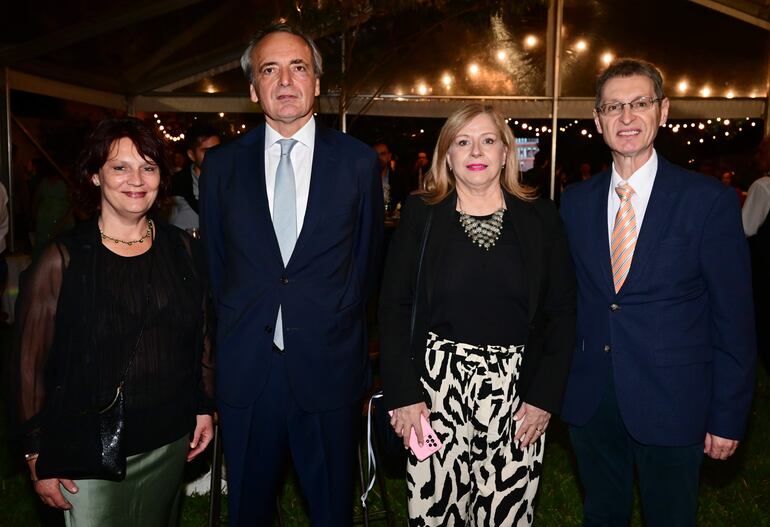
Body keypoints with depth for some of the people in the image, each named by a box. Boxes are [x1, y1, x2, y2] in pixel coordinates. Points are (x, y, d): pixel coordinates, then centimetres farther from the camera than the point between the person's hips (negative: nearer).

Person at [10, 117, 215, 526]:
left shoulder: (183, 250, 0)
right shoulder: (63, 260, -11)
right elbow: (30, 365, -6)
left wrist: (204, 407, 7)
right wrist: (39, 453, -7)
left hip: (171, 442, 4)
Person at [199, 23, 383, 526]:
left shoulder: (359, 161, -1)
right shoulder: (221, 164, 3)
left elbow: (369, 256, 7)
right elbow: (214, 261, 10)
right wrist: (235, 324, 10)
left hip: (328, 366, -1)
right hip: (246, 367, 2)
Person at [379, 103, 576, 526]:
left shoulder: (540, 217, 3)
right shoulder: (421, 214, 1)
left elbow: (562, 311, 2)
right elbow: (393, 306, -2)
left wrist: (546, 395, -5)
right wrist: (402, 393, -9)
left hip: (517, 388, 1)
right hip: (438, 383, 0)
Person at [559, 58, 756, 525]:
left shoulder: (709, 199, -9)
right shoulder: (576, 202, 2)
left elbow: (734, 316, -7)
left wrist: (728, 417, -7)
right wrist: (557, 383, 4)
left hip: (672, 403, -3)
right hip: (589, 399, 3)